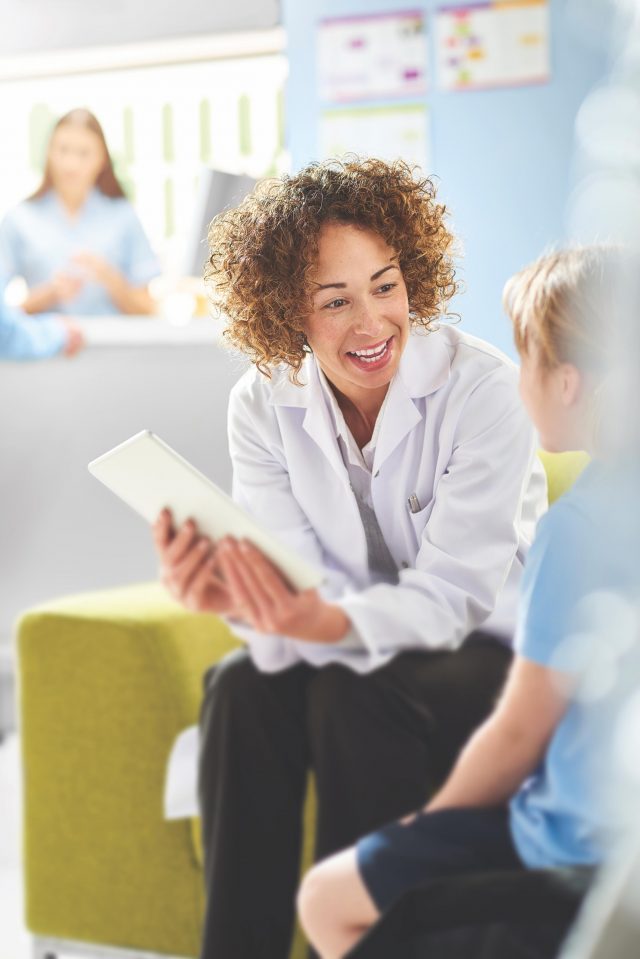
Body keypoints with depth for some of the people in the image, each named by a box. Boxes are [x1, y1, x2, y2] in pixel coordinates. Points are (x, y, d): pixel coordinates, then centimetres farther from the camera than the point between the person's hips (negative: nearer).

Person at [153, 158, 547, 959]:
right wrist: (242, 597, -37)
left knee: (354, 693, -32)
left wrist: (332, 622, -43)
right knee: (243, 687, -25)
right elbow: (296, 578, -12)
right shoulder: (262, 404, -6)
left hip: (489, 652, -4)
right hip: (355, 649, 4)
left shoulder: (482, 389, -20)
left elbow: (453, 594, -23)